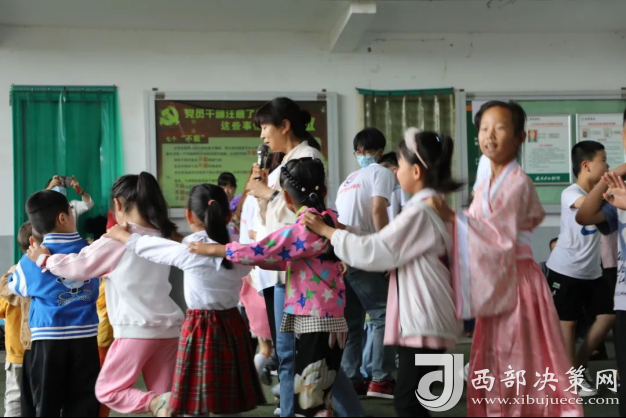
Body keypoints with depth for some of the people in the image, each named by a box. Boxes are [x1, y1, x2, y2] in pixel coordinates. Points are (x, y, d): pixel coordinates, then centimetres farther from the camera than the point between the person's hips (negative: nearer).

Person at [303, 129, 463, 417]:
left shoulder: (420, 211, -16)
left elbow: (375, 251, -15)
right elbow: (396, 251, 19)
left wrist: (327, 231, -7)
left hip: (423, 321, -10)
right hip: (424, 319, 10)